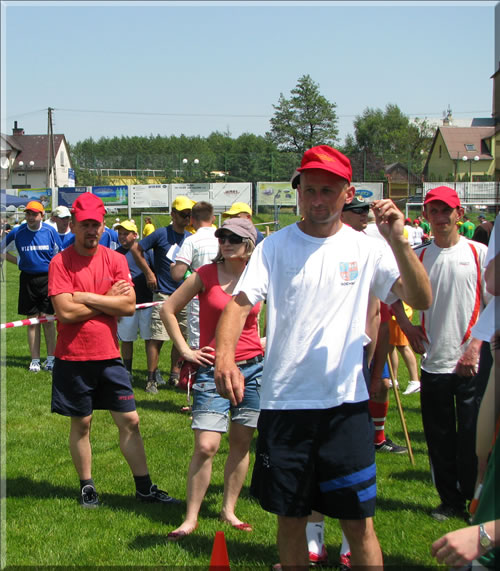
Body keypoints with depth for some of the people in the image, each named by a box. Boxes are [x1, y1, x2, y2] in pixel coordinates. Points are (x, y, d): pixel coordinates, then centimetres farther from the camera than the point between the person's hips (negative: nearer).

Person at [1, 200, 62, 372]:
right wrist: (18, 261, 4)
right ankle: (35, 360, 10)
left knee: (47, 319, -2)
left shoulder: (50, 231, -2)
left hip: (47, 278, -1)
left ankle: (51, 358, 5)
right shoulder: (17, 232, 1)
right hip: (27, 279, 2)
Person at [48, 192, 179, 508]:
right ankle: (87, 487, 24)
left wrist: (87, 297, -14)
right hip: (74, 357, -3)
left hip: (109, 355, 3)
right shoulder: (61, 262, -8)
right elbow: (65, 312, -18)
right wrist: (109, 300, -10)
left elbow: (129, 305, -9)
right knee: (81, 423, 9)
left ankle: (145, 487, 14)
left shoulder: (116, 260, 2)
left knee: (130, 421, 5)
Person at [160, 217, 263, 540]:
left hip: (253, 368, 3)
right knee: (206, 446, -10)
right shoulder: (206, 275, -5)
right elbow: (168, 310, 1)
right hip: (214, 369, -3)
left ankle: (229, 510, 23)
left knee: (241, 443, 8)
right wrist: (185, 350, -2)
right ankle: (191, 518, 1)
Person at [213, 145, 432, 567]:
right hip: (283, 403, 1)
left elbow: (422, 300, -7)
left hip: (346, 404, 0)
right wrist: (224, 355, -29)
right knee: (290, 518, 12)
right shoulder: (275, 246, 1)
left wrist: (398, 242, -21)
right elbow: (239, 303, -11)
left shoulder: (364, 248, 2)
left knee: (359, 521, 3)